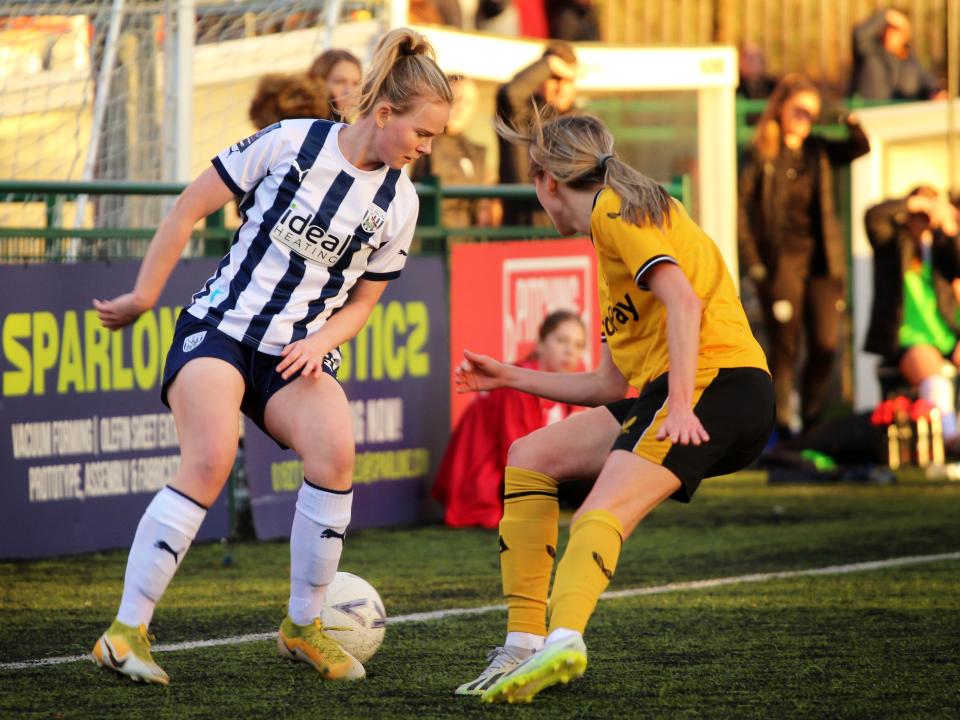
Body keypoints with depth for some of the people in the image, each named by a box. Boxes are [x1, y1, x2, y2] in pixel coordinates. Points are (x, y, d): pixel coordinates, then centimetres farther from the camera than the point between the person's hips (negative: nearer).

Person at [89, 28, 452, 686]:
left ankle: (303, 626, -7)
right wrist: (143, 298, 4)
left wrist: (321, 342, -7)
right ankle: (126, 631, -21)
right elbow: (191, 208, 0)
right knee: (211, 460, -29)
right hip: (219, 329, -4)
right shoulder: (292, 142, -8)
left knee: (335, 453, -26)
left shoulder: (399, 202, 3)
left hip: (299, 354, 4)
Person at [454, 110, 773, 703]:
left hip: (716, 382, -9)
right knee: (531, 457, 12)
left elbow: (684, 300, -17)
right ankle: (526, 646, 3)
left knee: (604, 513, -28)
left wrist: (680, 405, -25)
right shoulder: (615, 228, 29)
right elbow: (611, 385, 29)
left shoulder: (615, 210, 1)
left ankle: (564, 640, -54)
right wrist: (509, 378, 35)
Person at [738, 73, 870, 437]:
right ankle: (781, 424, 3)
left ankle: (813, 419, 13)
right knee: (784, 347, -2)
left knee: (825, 344, -1)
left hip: (822, 259, 4)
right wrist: (752, 262, -9)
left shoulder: (819, 151, 12)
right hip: (781, 262, -4)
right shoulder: (759, 155, 0)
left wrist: (852, 123, -19)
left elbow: (860, 148, 1)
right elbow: (744, 211, -2)